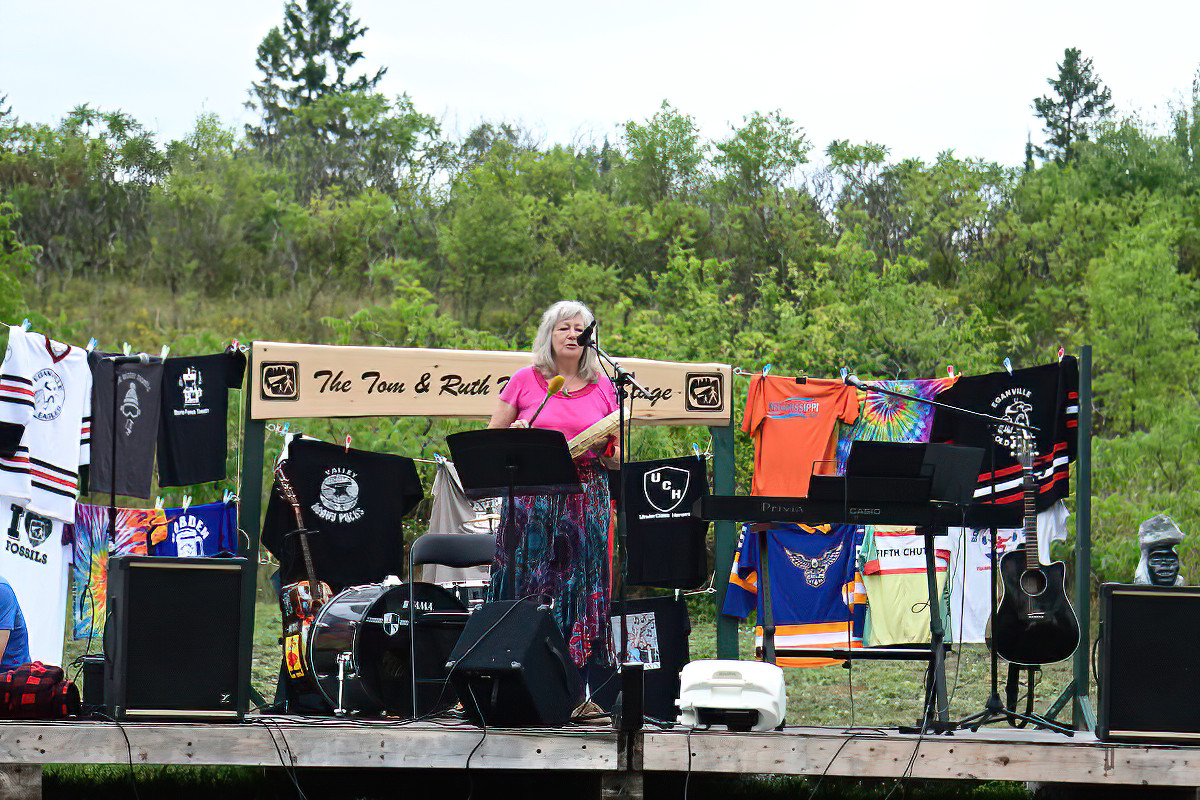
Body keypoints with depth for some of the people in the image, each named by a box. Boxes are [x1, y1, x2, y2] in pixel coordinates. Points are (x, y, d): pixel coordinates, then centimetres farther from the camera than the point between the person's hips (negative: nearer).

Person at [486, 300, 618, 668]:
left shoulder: (602, 386, 11)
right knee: (528, 586, -6)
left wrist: (610, 447, -6)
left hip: (587, 498, 1)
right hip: (533, 499, -1)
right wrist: (513, 436, -11)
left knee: (584, 590, -3)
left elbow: (616, 456, 15)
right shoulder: (524, 381, 6)